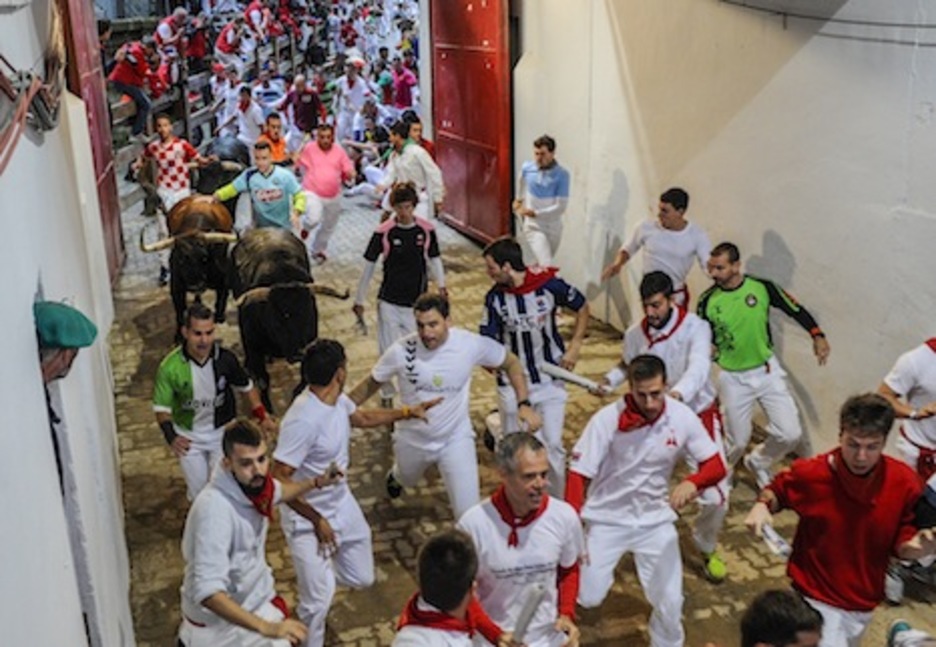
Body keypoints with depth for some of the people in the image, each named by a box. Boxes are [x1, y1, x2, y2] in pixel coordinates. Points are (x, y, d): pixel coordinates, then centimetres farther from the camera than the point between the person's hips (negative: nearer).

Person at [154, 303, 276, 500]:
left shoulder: (225, 358, -21)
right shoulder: (170, 367, -25)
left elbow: (246, 387, -2)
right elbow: (161, 407, -16)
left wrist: (262, 416, -10)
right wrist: (171, 437, -33)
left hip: (222, 432, 1)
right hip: (188, 437, -1)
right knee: (198, 492, 12)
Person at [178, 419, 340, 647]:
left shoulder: (253, 483, -11)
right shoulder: (214, 509, -33)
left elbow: (278, 492, 15)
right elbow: (207, 592, -37)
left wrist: (315, 482, 0)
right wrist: (266, 627, -42)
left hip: (253, 598, 8)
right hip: (220, 620, -7)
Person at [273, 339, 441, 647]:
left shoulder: (337, 399, -7)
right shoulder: (303, 419, -33)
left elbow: (363, 417, 17)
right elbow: (279, 479, -29)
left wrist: (408, 412, 14)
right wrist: (316, 520, -23)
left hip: (342, 505, 8)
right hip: (308, 519, -8)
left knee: (362, 578, 17)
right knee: (318, 599, -1)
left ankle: (314, 570, 45)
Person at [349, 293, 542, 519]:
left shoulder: (471, 344, -23)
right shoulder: (401, 350, -23)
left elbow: (511, 362, -7)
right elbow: (372, 383, -6)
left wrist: (524, 404, -14)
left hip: (456, 440, -1)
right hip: (413, 440, 1)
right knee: (406, 479, 33)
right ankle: (395, 475, 70)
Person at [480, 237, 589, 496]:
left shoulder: (549, 285, -15)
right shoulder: (495, 297, -9)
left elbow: (582, 307, 1)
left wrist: (574, 346, -6)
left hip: (550, 379, -2)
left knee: (552, 445, -1)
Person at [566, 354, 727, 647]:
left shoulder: (683, 417, -15)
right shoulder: (607, 419, -22)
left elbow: (716, 465, -8)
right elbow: (578, 474, -17)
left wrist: (692, 482, -31)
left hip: (656, 520, 2)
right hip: (607, 518, -2)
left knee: (670, 602, 3)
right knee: (587, 596, -4)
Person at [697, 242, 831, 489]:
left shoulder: (762, 287, -12)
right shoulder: (707, 300, -12)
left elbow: (795, 309, -4)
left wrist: (817, 335, -17)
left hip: (768, 371, 1)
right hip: (733, 378, -1)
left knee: (790, 434, -2)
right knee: (738, 441, 6)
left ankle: (757, 462, 29)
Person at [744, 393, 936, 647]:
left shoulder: (904, 482, -17)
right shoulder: (810, 473, -20)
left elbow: (901, 545, -6)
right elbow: (777, 490, 2)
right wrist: (762, 506, -18)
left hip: (863, 602, 3)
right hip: (816, 596, -3)